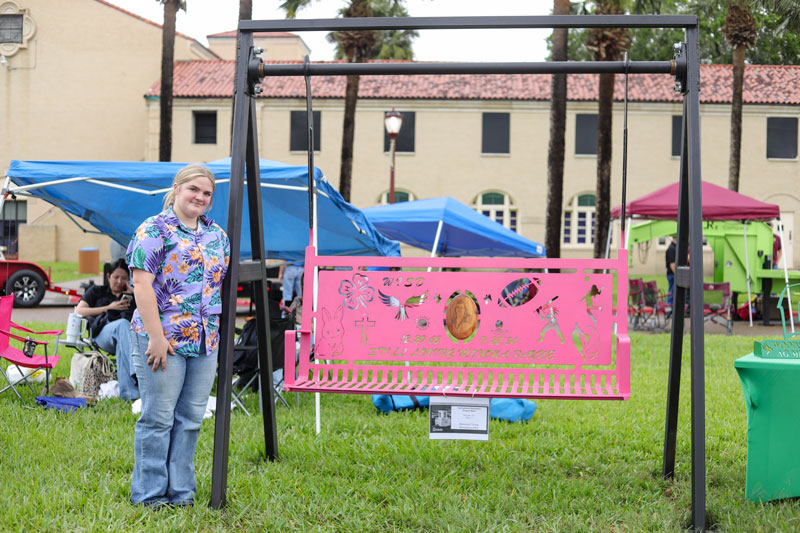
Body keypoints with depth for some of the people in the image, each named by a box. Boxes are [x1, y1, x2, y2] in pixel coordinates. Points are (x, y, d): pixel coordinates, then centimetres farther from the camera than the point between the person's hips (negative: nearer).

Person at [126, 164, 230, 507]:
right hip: (163, 339, -6)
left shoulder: (217, 234, 15)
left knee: (191, 418, 9)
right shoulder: (154, 230, -5)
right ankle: (149, 493, 9)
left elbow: (225, 282, 21)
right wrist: (155, 336, -17)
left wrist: (221, 329, 14)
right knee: (158, 418, -2)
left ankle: (180, 489, 19)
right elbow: (142, 284, -12)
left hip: (206, 341, 6)